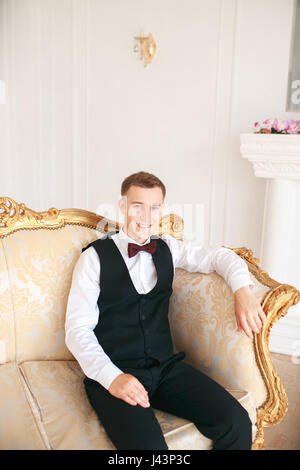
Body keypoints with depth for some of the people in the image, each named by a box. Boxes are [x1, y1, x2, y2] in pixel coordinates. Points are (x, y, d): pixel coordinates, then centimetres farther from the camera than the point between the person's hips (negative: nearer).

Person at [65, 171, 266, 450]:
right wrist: (112, 377, -20)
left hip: (165, 366, 4)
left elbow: (219, 256, 14)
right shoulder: (95, 257, -1)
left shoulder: (167, 249, 12)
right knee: (148, 445, -31)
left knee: (237, 424, -16)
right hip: (113, 373, -4)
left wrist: (243, 291, -7)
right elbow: (77, 329, -6)